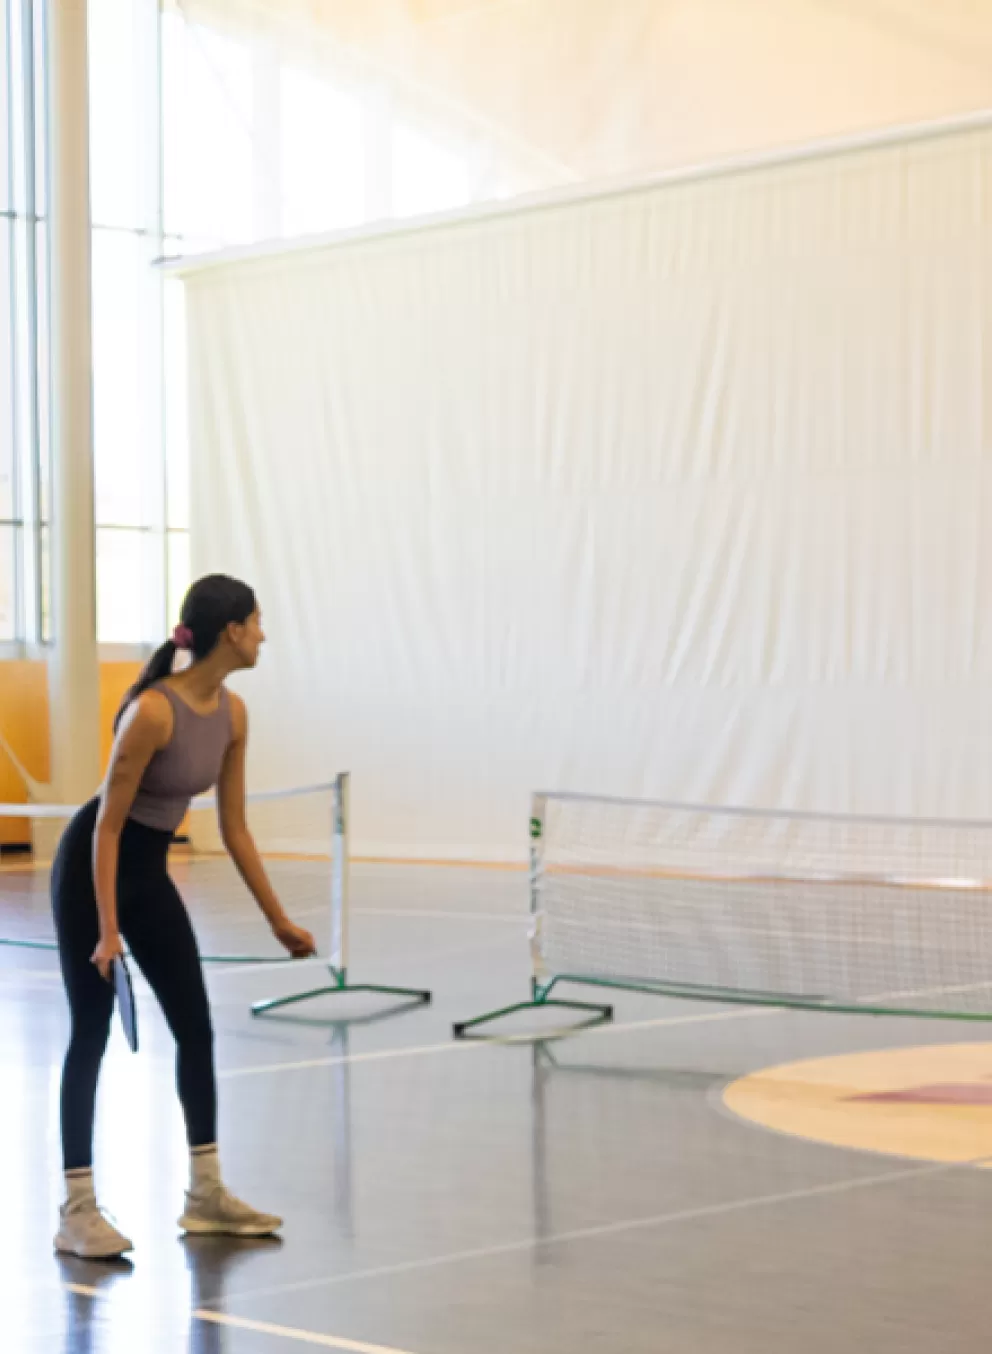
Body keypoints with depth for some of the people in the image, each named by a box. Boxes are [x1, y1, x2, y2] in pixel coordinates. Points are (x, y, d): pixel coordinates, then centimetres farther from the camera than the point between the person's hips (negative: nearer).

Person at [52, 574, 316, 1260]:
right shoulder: (153, 710, -26)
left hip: (151, 871, 8)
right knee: (92, 1034, -5)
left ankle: (207, 1194, 16)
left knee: (196, 1027, 7)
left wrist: (278, 919, 7)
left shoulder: (233, 714, -3)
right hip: (93, 868, -8)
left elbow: (235, 828, 5)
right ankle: (78, 1210, 0)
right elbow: (108, 826, -22)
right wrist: (107, 933, -25)